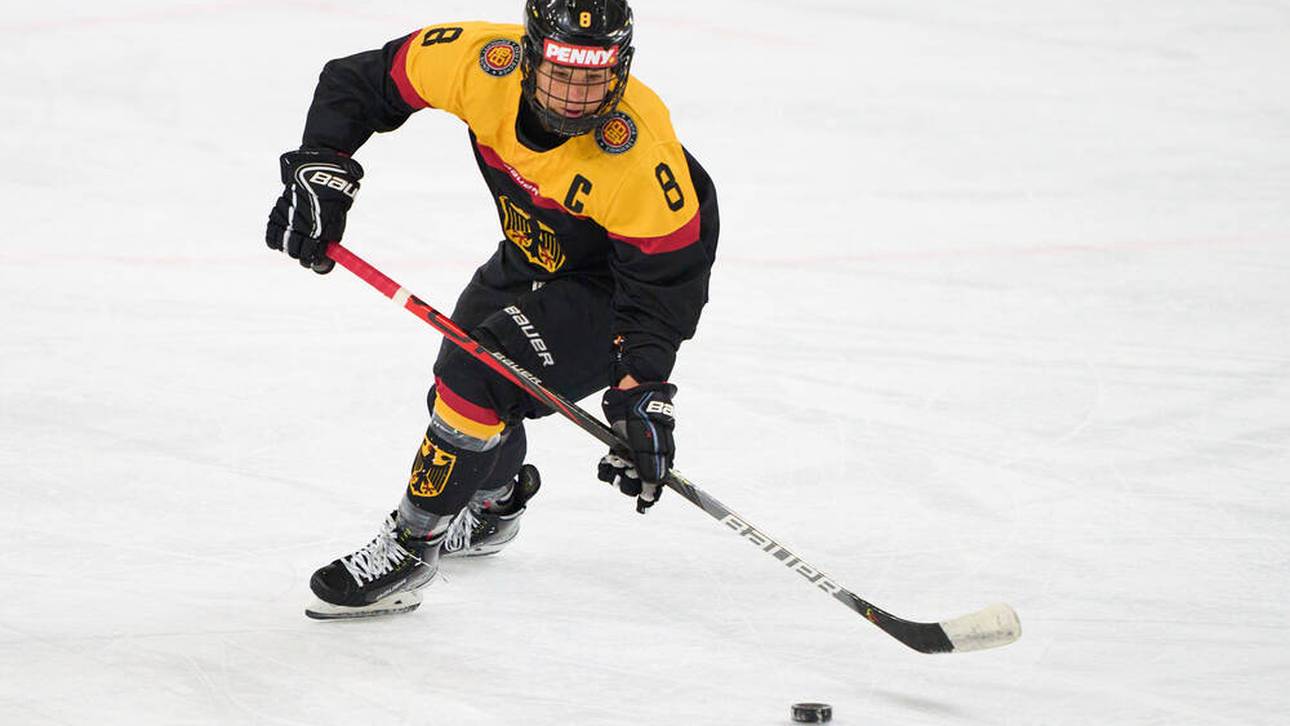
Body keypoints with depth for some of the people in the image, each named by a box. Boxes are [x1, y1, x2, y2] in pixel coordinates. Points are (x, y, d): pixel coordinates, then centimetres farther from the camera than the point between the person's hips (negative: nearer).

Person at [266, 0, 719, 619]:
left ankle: (408, 551, -5)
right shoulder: (483, 63, -27)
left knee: (480, 381, -22)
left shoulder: (640, 156, -38)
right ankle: (491, 507, 51)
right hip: (533, 255, 7)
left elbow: (661, 286, -30)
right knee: (457, 382, 18)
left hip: (616, 279, -6)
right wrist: (320, 168, -23)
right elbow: (360, 80, -12)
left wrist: (643, 396, -38)